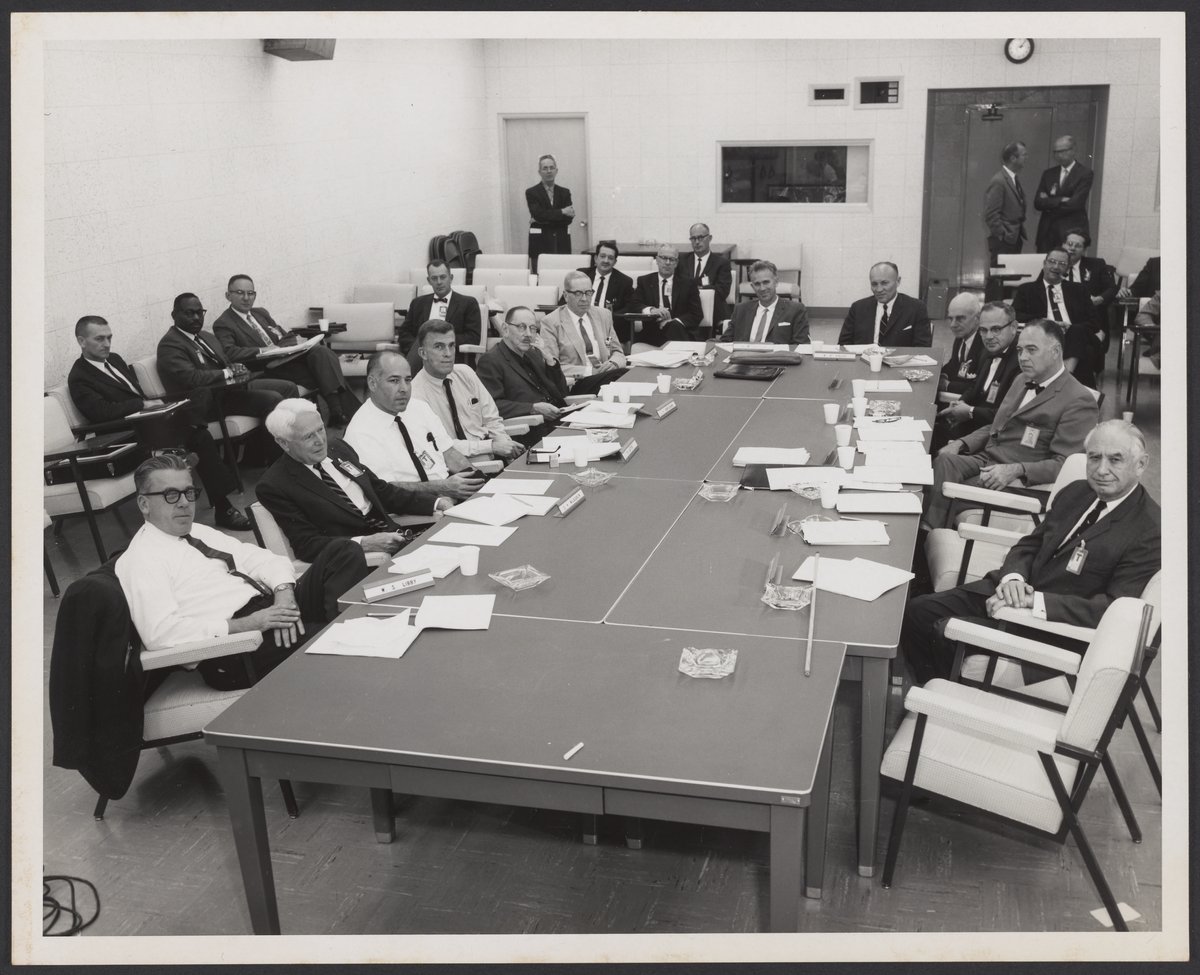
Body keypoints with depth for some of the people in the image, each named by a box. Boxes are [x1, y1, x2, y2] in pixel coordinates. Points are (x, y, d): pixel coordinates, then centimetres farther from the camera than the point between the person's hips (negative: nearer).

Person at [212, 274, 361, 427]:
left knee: (321, 351, -24)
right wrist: (262, 351, -25)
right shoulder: (223, 324, 1)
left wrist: (297, 341, -4)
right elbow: (229, 353, -17)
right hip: (267, 370, -6)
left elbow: (284, 337, 21)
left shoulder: (261, 313, 24)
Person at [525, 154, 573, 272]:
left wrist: (544, 220, -9)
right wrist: (562, 212, -8)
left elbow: (569, 218, 0)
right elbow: (538, 214, -10)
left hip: (562, 244, 3)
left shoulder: (565, 192, 14)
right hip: (540, 244, -2)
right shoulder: (531, 192, 6)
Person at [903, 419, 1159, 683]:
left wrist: (1034, 600, -27)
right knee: (917, 611, -6)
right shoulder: (1075, 492, 9)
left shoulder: (1150, 531, -14)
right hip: (1018, 590, 7)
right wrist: (1012, 577, -11)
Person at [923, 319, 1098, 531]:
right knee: (942, 462, -25)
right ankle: (926, 531, -30)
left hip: (1018, 482, -7)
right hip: (984, 461, 7)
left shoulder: (1079, 401, -5)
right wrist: (961, 443, 8)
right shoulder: (1020, 384, 23)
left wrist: (1016, 470, -24)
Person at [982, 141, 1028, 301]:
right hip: (1003, 242, -9)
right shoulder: (998, 181, -15)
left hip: (1014, 240, 9)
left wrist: (1020, 234, 13)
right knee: (998, 280, -3)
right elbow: (991, 215, -18)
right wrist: (1004, 236, -16)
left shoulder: (1015, 179, 14)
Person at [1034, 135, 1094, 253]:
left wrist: (1049, 202, -3)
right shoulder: (1049, 173, 13)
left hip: (1072, 232, -4)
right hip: (1047, 231, 4)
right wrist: (1060, 200, -10)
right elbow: (1037, 203, 4)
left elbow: (1075, 203, -12)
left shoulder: (1084, 173, -2)